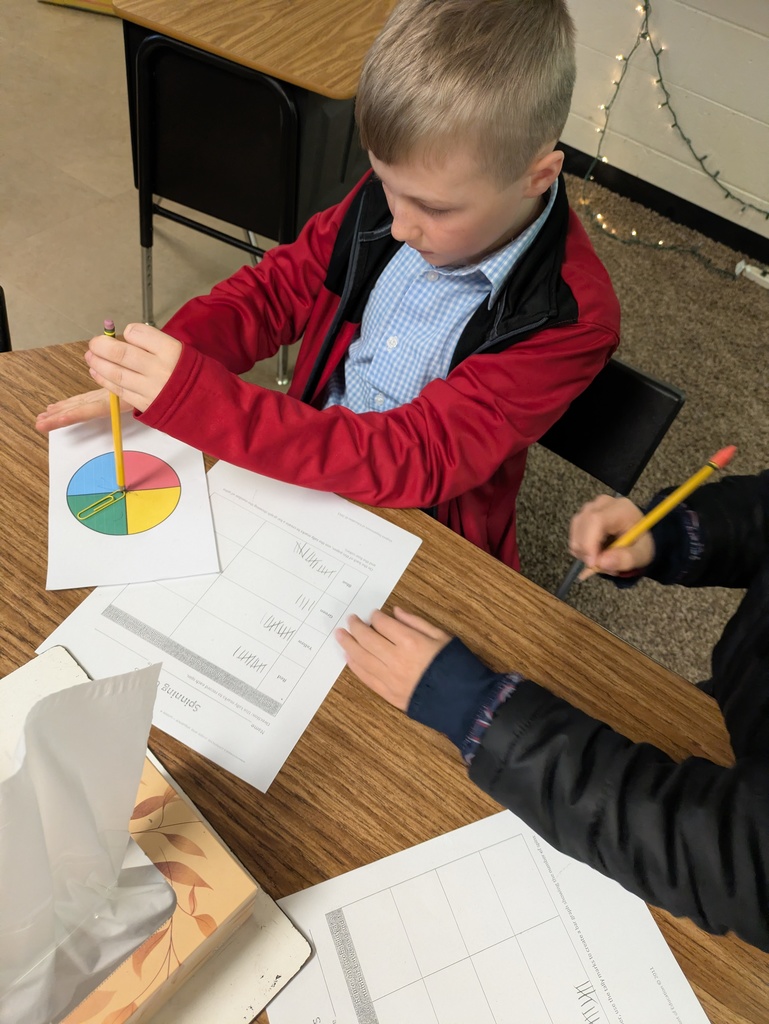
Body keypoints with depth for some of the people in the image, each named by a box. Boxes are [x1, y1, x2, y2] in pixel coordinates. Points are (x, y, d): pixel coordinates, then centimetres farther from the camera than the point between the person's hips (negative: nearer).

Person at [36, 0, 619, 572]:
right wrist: (147, 378, -15)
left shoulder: (571, 317, -24)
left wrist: (194, 398, -38)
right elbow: (278, 287, 2)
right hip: (307, 464, 5)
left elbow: (417, 459, -31)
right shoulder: (405, 187, -9)